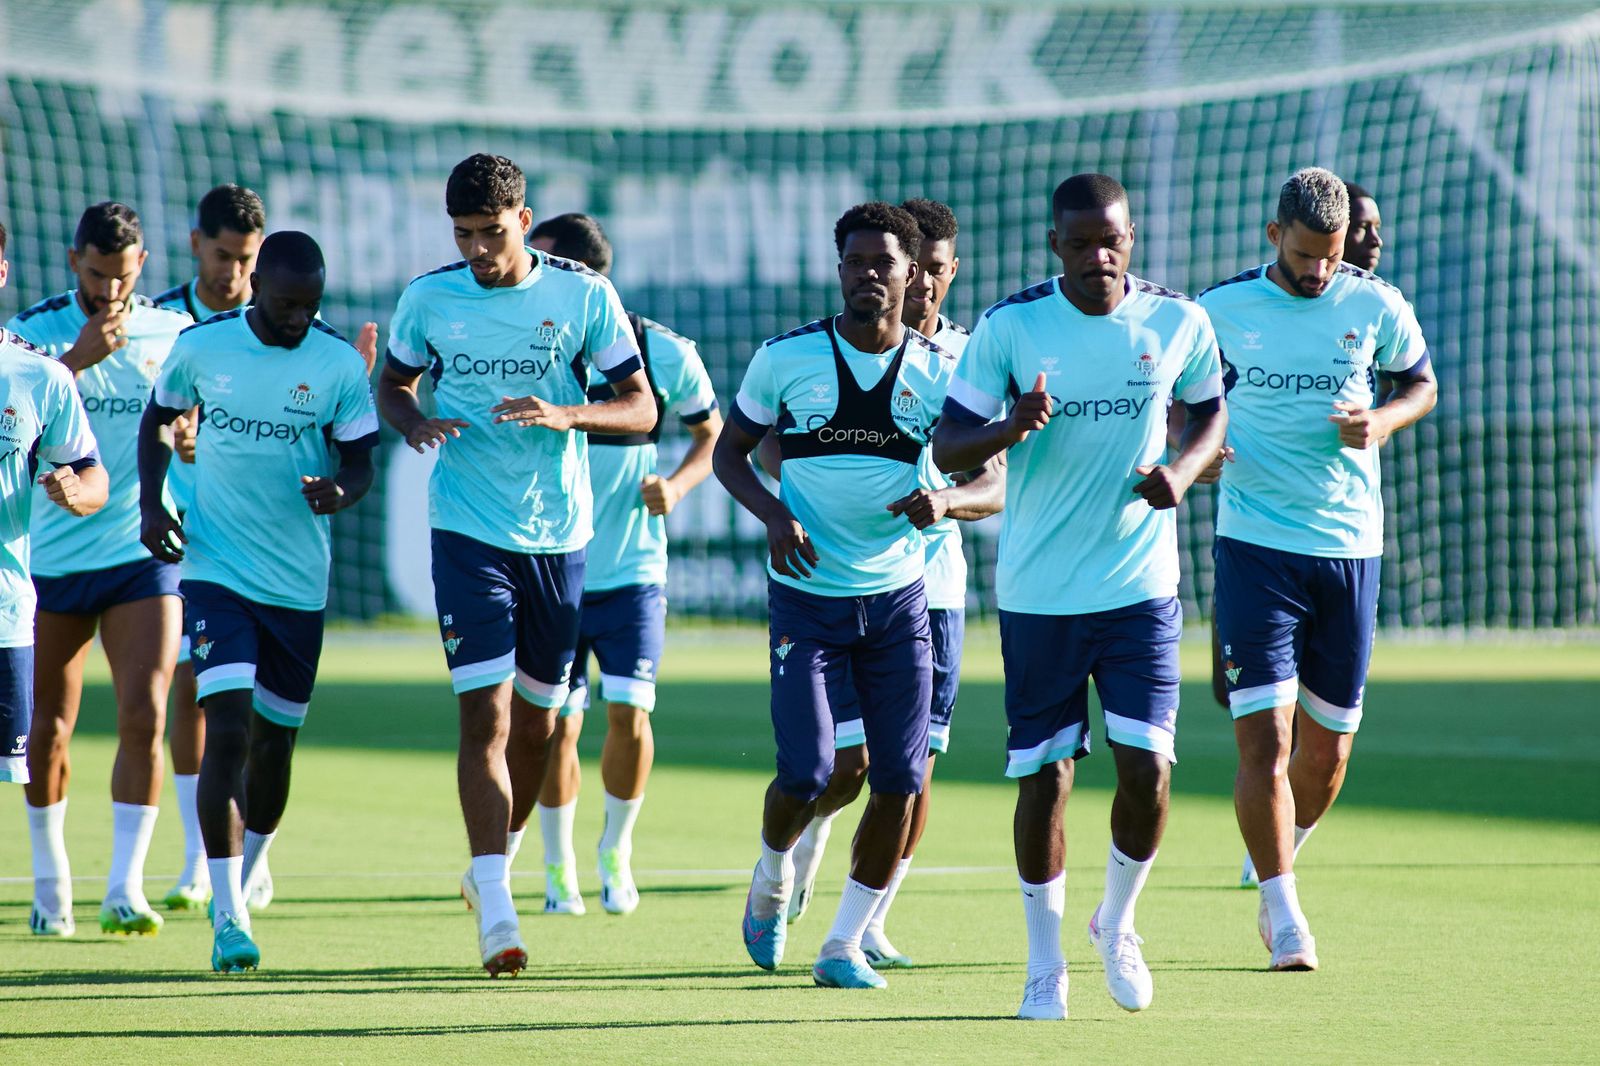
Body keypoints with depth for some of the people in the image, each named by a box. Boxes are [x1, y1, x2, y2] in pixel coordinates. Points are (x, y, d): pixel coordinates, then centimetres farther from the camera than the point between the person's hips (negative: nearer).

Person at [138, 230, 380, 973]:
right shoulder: (201, 347, -2)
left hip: (300, 582, 2)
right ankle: (228, 918, -14)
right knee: (227, 731, -16)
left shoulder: (339, 363, -3)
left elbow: (360, 462, -1)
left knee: (274, 745, 11)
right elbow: (158, 419, 14)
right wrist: (151, 502, 0)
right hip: (216, 570, -2)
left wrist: (341, 492, -24)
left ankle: (241, 886, 35)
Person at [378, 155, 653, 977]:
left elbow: (641, 409, -1)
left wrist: (563, 416, -20)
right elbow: (392, 383, 15)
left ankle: (499, 853, 37)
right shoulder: (428, 299, -1)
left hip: (558, 534, 1)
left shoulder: (583, 295, -4)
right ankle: (495, 906, -17)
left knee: (537, 722, 12)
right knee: (485, 716, -13)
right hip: (467, 531, -1)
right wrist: (414, 423, -9)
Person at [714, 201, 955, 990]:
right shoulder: (786, 357, -4)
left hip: (898, 598, 2)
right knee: (806, 773, -12)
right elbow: (729, 452, 7)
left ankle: (845, 944, 12)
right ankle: (772, 880, 22)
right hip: (807, 594, -2)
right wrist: (774, 515, -12)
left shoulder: (939, 371, 0)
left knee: (900, 780, -3)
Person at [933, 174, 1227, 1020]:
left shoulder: (1178, 324, 0)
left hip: (1141, 589, 1)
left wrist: (1182, 471, -5)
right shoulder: (1009, 327, -6)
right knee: (1043, 775, 2)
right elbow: (946, 448, -4)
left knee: (1147, 771, -7)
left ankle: (1116, 924, 20)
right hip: (1038, 593, -1)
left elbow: (1211, 412, 17)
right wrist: (1009, 427, -26)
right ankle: (1044, 964, 17)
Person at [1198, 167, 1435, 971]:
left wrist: (1382, 420, -6)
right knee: (1263, 734, -13)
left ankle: (1277, 873, 36)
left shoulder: (1375, 307, 2)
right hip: (1255, 542, -2)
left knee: (1327, 745, 9)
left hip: (1350, 545, 2)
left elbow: (1422, 384, 16)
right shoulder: (1221, 309, -1)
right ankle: (1284, 917, -6)